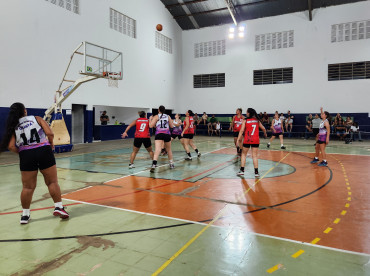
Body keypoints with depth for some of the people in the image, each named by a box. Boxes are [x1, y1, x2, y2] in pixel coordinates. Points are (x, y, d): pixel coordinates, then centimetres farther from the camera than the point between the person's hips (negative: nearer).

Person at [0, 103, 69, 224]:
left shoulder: (13, 126, 8)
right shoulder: (37, 119, 6)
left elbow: (11, 146, -4)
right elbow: (50, 133, -5)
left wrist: (21, 153, 13)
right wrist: (51, 143, 13)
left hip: (26, 155, 2)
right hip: (44, 151, -1)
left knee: (28, 187, 11)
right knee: (52, 182, 8)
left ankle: (25, 214, 19)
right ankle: (58, 207, 7)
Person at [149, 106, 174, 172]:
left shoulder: (156, 116, 2)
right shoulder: (168, 116, 10)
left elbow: (151, 125, -4)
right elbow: (172, 126, 15)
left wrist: (150, 119, 13)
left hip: (159, 134, -3)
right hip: (167, 134, 3)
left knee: (157, 150, -17)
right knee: (169, 150, 21)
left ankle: (154, 164, -34)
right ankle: (171, 164, 33)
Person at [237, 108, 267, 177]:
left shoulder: (245, 120, -2)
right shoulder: (257, 120, 7)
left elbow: (241, 131, -10)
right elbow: (263, 129, 14)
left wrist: (238, 139, -11)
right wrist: (265, 134, 33)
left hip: (247, 140, -2)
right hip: (255, 140, 2)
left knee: (243, 154, 14)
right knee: (254, 156, 5)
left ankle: (242, 170, 14)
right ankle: (256, 172, 3)